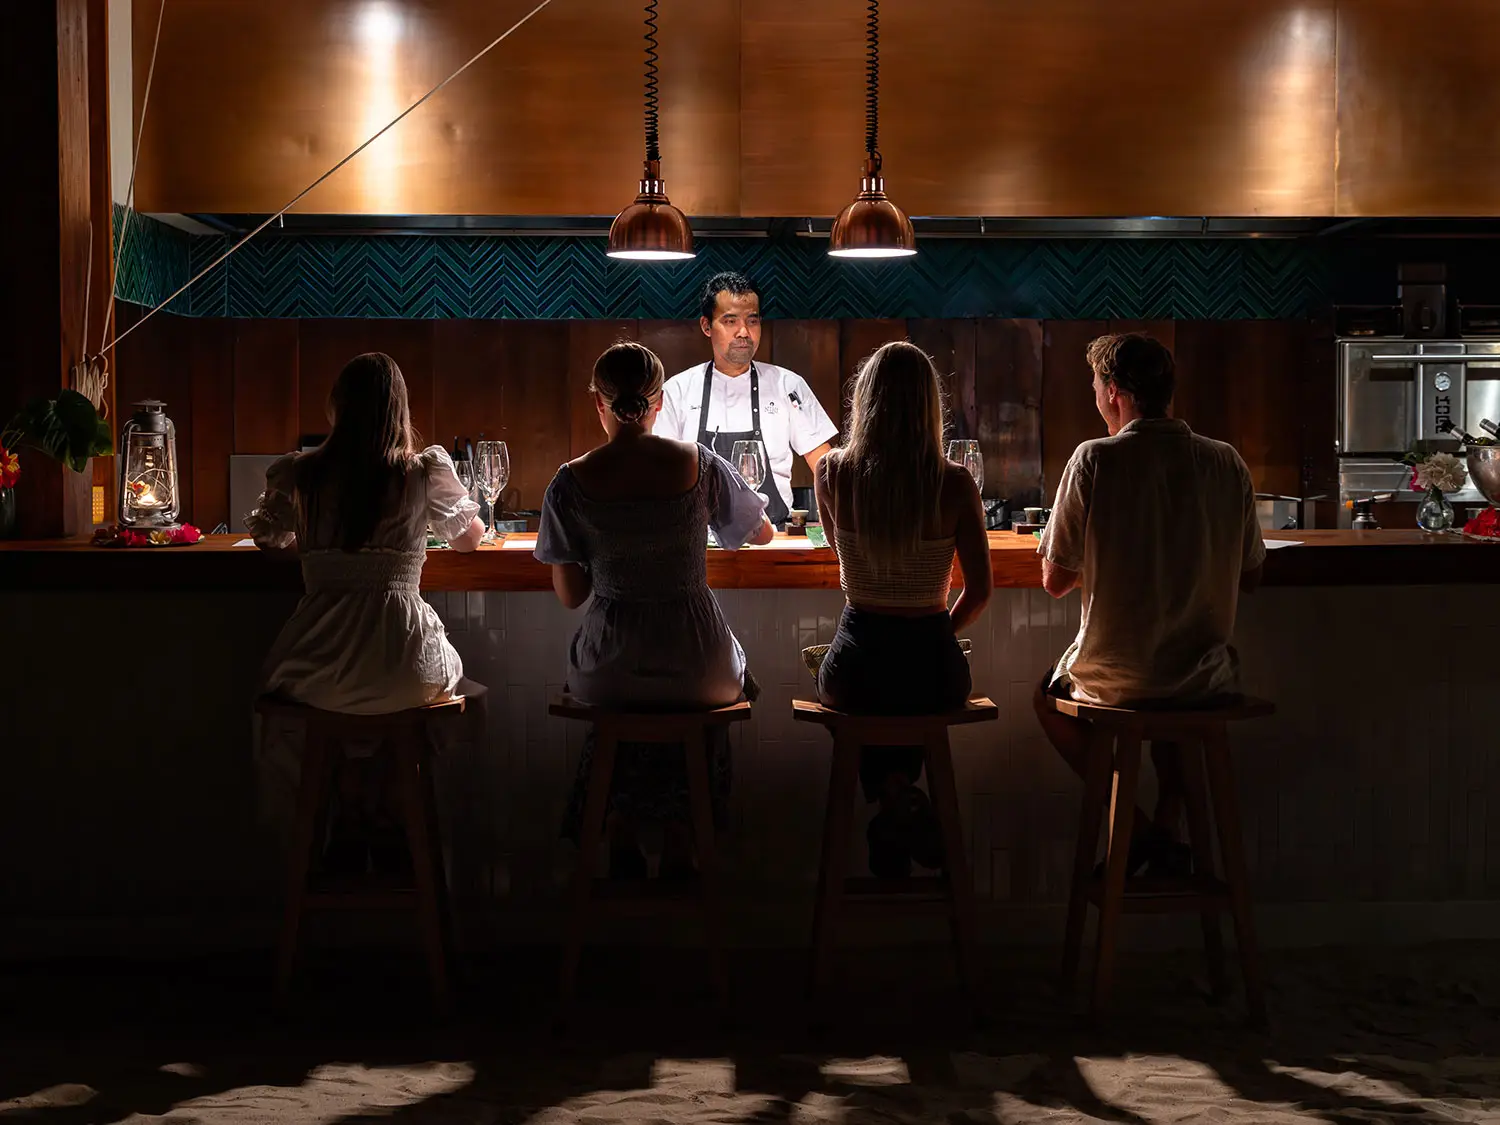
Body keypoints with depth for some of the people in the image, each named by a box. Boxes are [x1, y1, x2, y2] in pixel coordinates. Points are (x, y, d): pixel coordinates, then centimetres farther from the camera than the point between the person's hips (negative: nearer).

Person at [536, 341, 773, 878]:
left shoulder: (570, 483, -9)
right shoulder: (700, 464, -6)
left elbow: (570, 595, -1)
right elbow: (763, 533, 12)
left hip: (609, 672, 0)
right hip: (697, 665, 0)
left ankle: (623, 838, 34)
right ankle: (678, 843, 36)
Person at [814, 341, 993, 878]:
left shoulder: (832, 473, -9)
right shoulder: (955, 484, -12)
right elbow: (980, 590, -2)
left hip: (855, 668, 0)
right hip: (932, 671, 0)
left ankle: (891, 794, 12)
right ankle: (903, 798, 22)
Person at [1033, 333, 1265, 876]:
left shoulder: (1094, 460, -13)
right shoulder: (1227, 463, -2)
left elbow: (1056, 581, -6)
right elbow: (1249, 578, 8)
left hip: (1116, 677, -3)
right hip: (1206, 681, 3)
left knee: (1049, 695, 30)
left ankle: (1134, 827, 13)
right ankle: (1169, 825, 25)